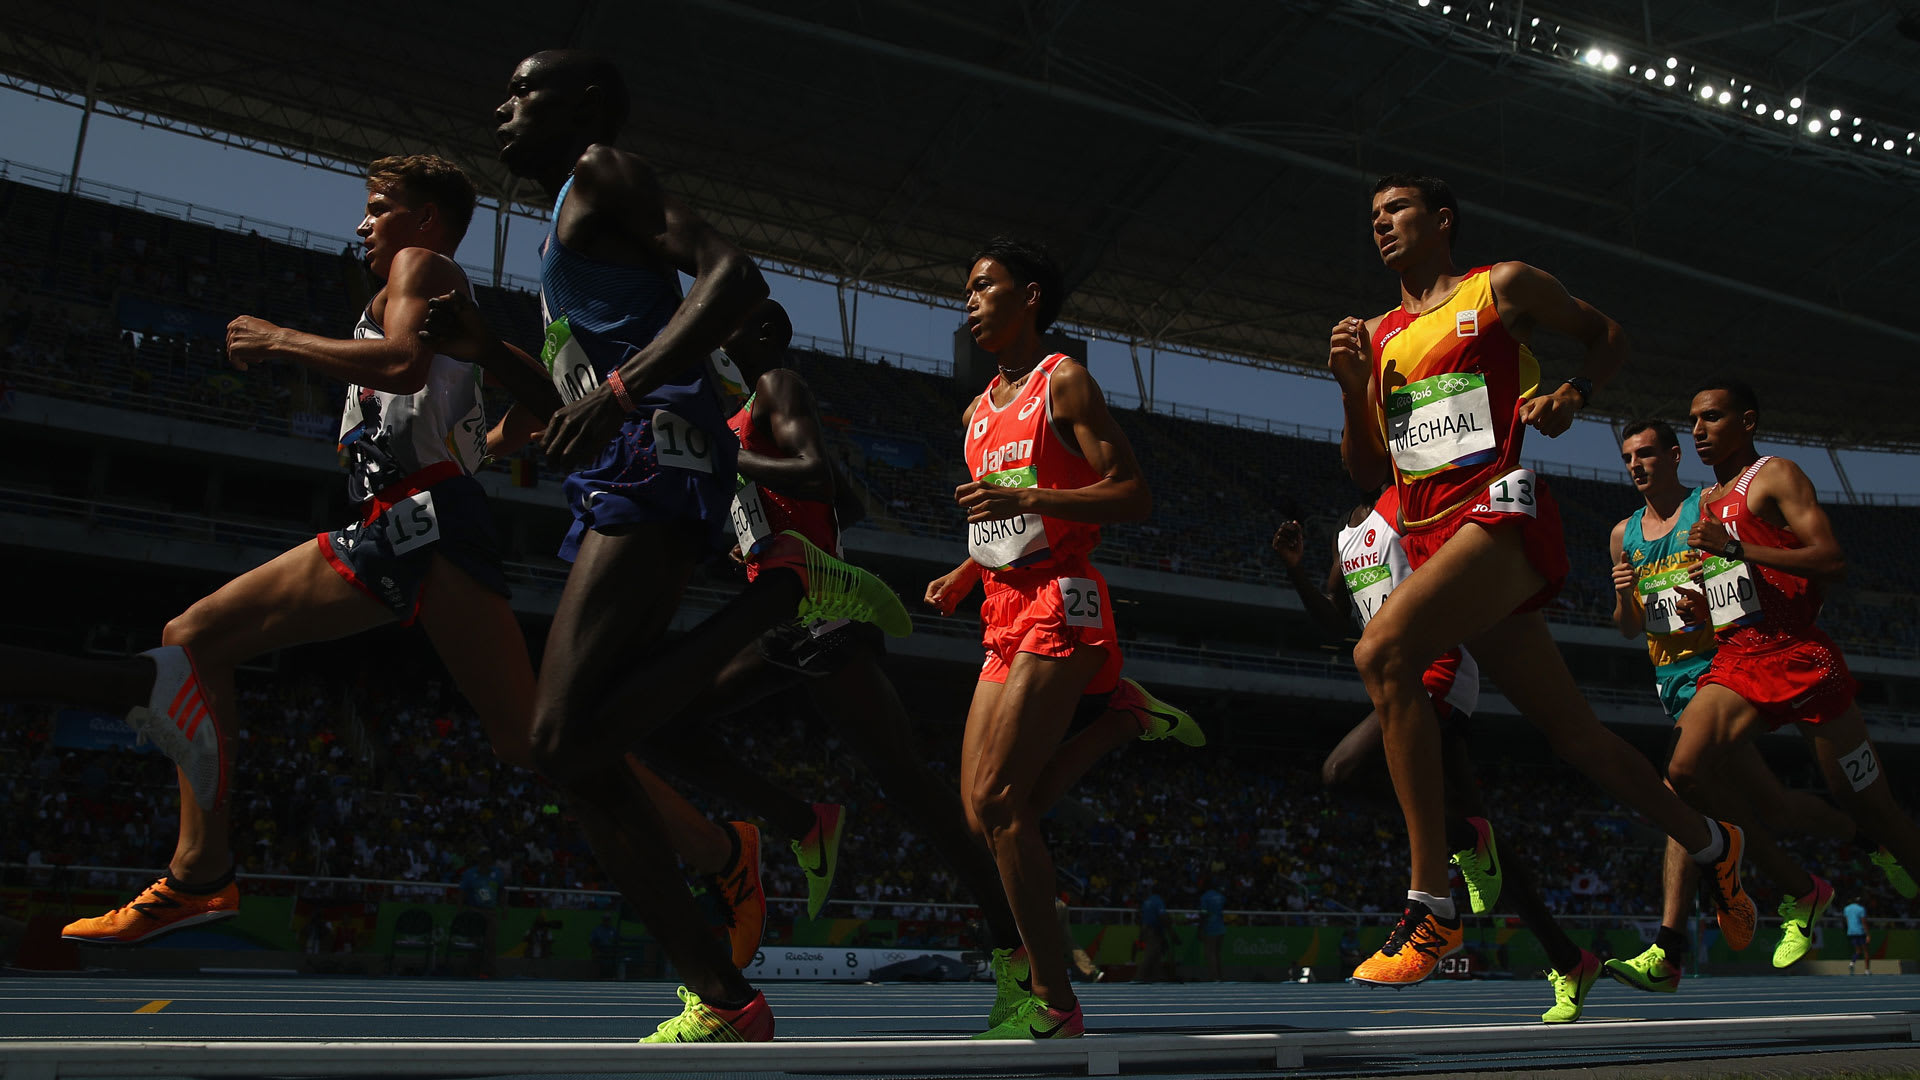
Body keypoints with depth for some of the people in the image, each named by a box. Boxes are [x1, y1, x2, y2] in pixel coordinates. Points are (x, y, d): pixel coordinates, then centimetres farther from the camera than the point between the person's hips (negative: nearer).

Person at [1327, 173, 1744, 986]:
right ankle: (1710, 842, 35)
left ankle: (1431, 903, -30)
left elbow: (1608, 335, 18)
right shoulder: (1377, 335, 21)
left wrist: (1573, 394, -2)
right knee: (1570, 730, 12)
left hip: (1499, 511, -6)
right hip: (1429, 539, 6)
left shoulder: (1502, 287, 8)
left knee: (1382, 652, -31)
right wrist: (1352, 391, 2)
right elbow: (1367, 475, 18)